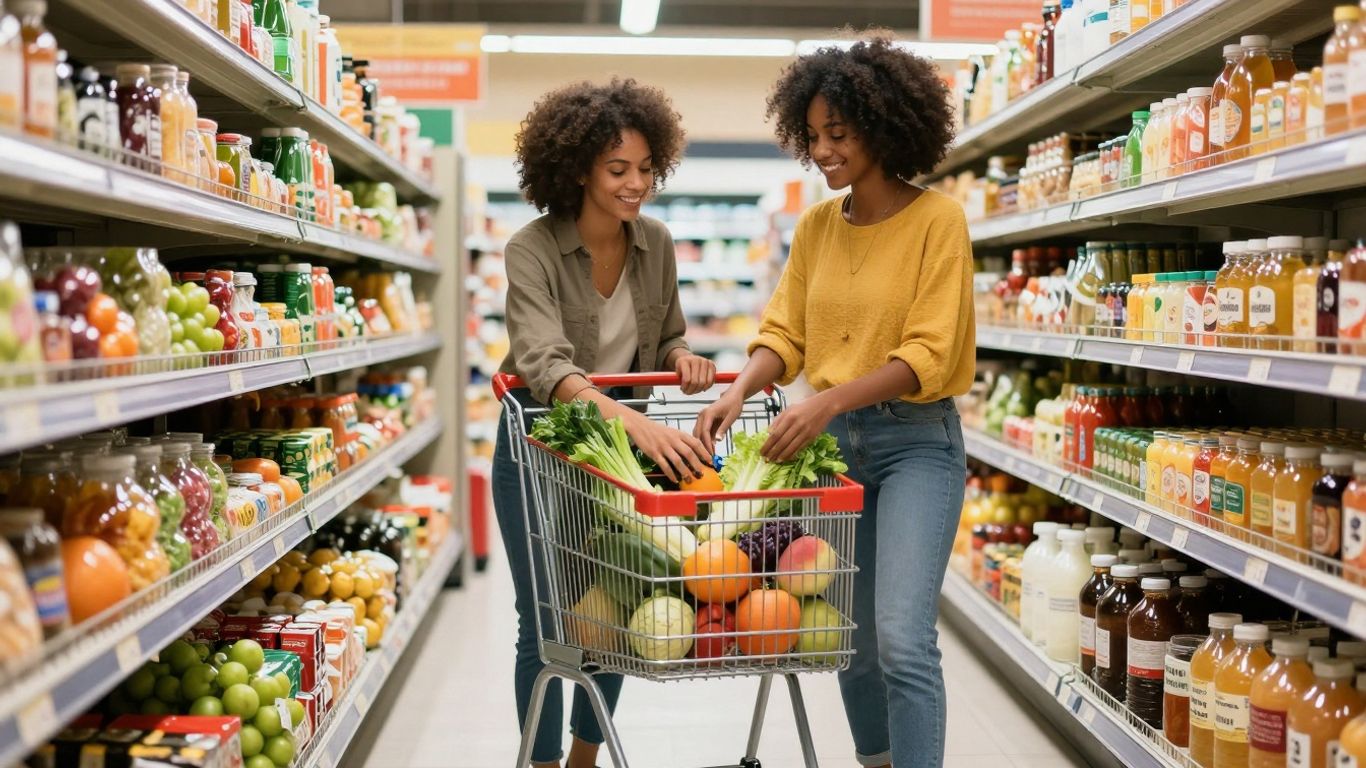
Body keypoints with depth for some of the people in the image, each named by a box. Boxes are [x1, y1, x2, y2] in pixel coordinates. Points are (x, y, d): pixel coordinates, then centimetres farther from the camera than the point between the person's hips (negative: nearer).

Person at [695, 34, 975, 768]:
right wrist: (739, 390, -13)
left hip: (914, 441, -5)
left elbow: (926, 355, -16)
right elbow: (784, 332, 6)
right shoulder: (815, 226, 8)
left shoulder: (936, 219, -10)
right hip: (831, 440, 6)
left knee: (902, 638, -15)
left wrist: (829, 400, -28)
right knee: (850, 639, 14)